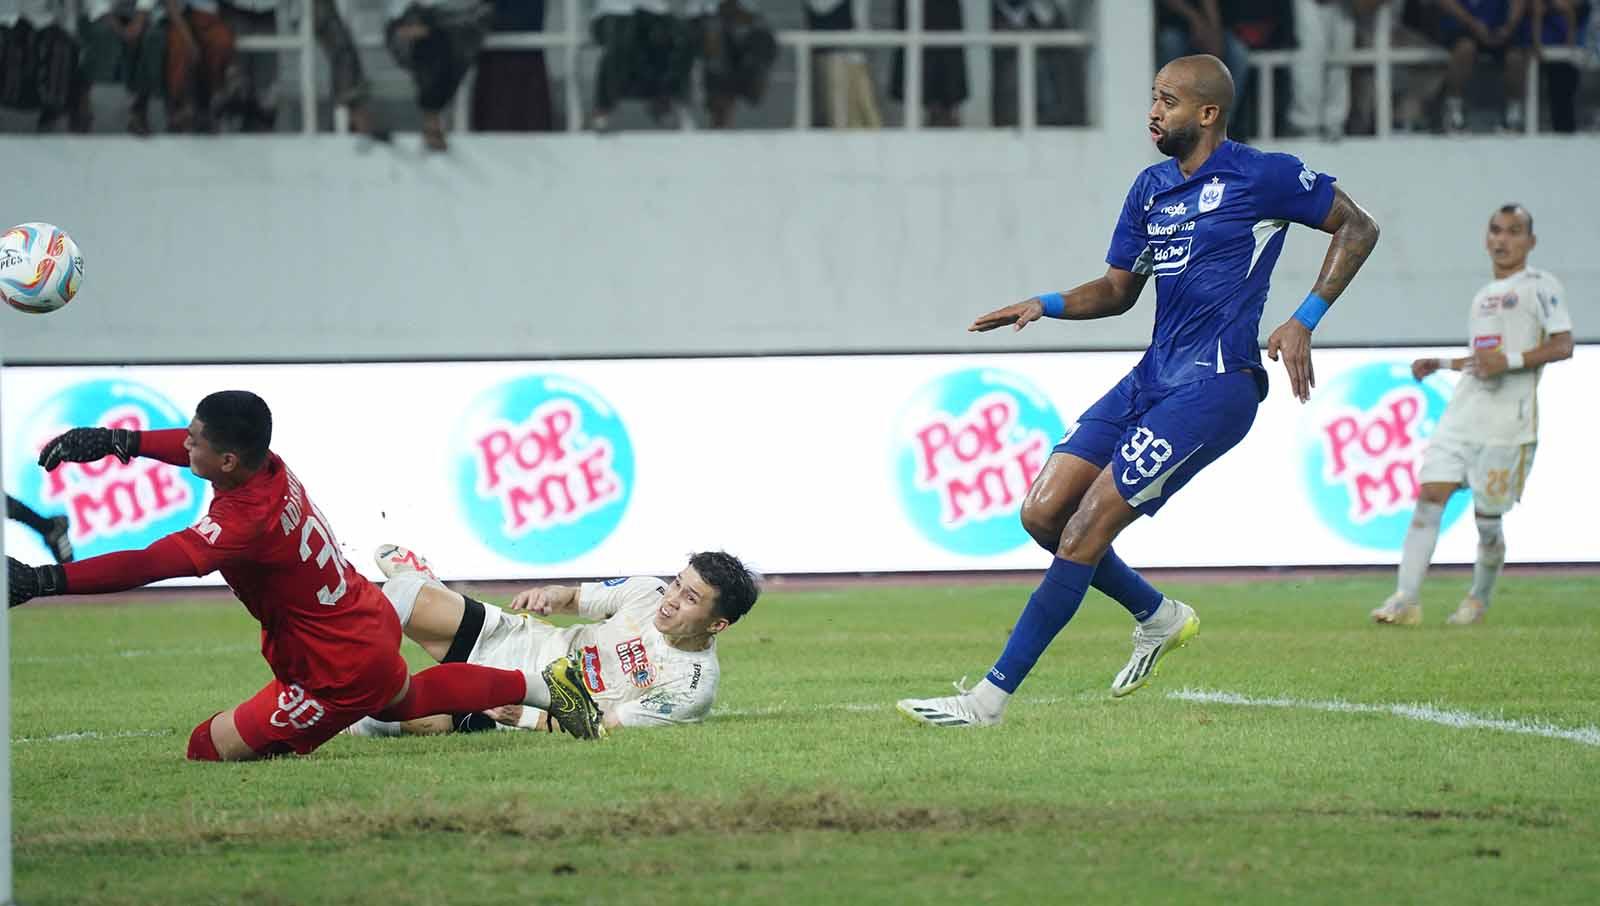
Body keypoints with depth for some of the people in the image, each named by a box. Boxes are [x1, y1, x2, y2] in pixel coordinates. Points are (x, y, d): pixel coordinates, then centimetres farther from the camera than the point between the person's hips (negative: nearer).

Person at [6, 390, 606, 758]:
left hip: (342, 675, -9)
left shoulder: (246, 520, -34)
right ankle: (541, 685, 46)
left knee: (213, 748, -9)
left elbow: (148, 565, -44)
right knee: (403, 698, 41)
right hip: (372, 629, 9)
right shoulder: (270, 466, -9)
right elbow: (190, 446, 11)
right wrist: (117, 440, -4)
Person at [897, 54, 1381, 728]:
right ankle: (1158, 616, 23)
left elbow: (1358, 228, 2)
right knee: (1042, 513, -1)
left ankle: (992, 697, -12)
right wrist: (1046, 306, 3)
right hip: (1151, 380, 8)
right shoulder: (1151, 187, 14)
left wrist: (1303, 322, -8)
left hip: (1215, 387, -8)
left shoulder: (1263, 177, -6)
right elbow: (1118, 290, 22)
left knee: (1087, 527, -14)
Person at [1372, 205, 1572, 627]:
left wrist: (1508, 361, -19)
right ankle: (1406, 600, -15)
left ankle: (1479, 600, 23)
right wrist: (1441, 365, 19)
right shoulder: (1484, 295, 22)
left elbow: (1562, 346, -10)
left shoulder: (1538, 286, -1)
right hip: (1463, 412, 6)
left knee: (1487, 517, -1)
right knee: (1430, 494, -10)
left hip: (1509, 417, -6)